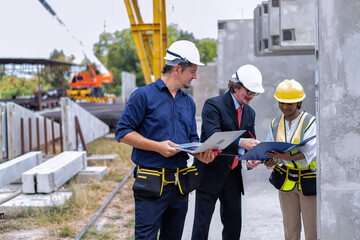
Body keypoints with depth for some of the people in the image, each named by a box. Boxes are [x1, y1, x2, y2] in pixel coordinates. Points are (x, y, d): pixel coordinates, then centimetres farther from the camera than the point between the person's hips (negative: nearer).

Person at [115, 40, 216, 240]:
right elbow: (123, 132, -8)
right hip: (152, 184, -6)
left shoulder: (189, 102, 15)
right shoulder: (144, 95, -6)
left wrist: (200, 153, -3)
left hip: (179, 184, 7)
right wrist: (157, 146, -18)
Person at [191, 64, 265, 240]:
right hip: (211, 174, -6)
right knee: (201, 226, -2)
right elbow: (214, 138, -23)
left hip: (233, 175, 7)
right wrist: (240, 143, -35)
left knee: (234, 226, 11)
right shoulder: (213, 105, -11)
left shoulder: (250, 113, 12)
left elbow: (251, 142, 13)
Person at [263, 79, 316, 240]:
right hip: (286, 182, 4)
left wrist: (289, 157, -41)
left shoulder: (311, 122, -9)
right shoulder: (275, 124, 8)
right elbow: (269, 151, 5)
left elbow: (308, 153, -23)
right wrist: (270, 161, -18)